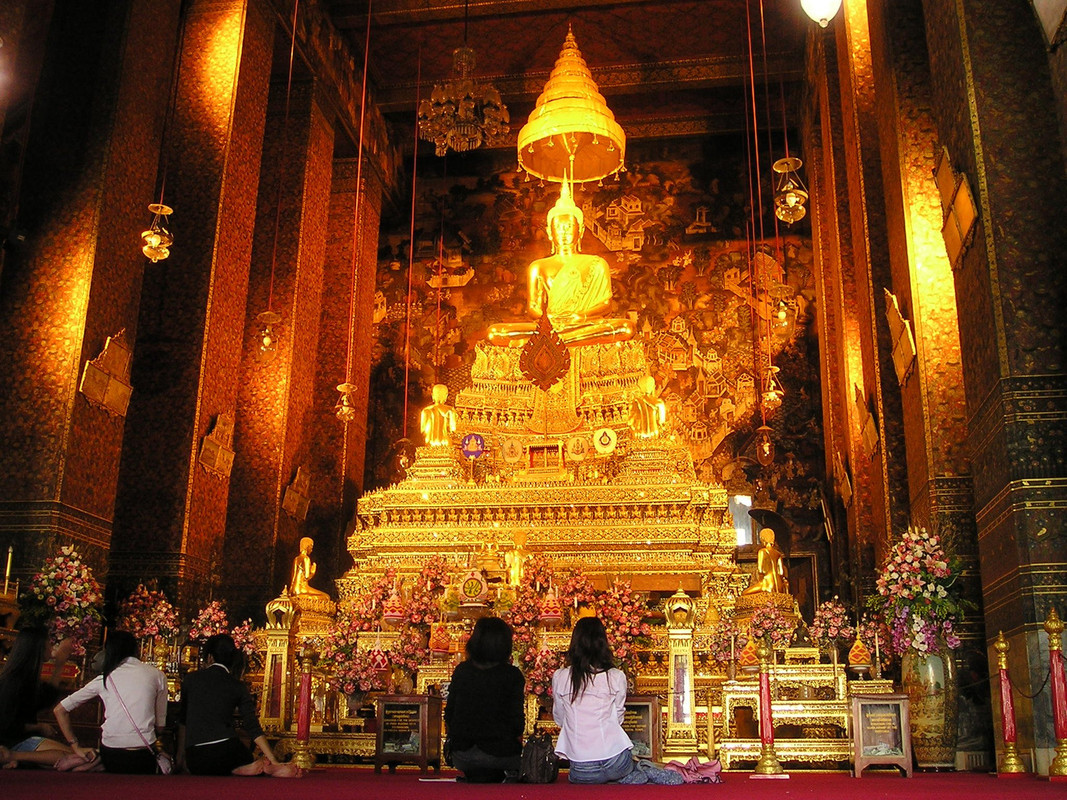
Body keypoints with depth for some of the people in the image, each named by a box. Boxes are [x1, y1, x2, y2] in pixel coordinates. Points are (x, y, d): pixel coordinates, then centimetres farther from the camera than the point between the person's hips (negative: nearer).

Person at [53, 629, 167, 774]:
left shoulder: (104, 679, 8)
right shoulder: (157, 675, 4)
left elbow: (60, 710, 13)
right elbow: (160, 725, 7)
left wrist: (76, 747, 14)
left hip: (109, 755, 2)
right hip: (142, 756, -2)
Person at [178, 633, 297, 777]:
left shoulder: (191, 679, 9)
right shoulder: (238, 687, 7)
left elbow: (182, 720, 17)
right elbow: (253, 727, 0)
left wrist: (180, 754, 27)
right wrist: (274, 762, -1)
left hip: (195, 759, 0)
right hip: (226, 749, 1)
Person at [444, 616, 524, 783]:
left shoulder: (461, 670, -3)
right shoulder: (513, 675, -12)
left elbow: (449, 714, 4)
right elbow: (516, 717, -11)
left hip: (462, 755, 4)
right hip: (500, 754, -4)